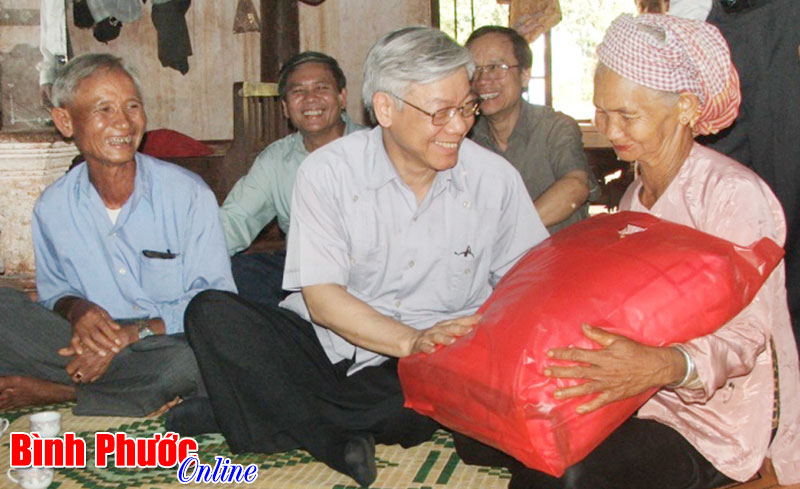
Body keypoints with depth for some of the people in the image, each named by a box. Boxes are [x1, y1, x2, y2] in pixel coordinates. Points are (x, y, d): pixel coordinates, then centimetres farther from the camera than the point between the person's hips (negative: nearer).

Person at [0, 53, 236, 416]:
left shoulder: (189, 194, -7)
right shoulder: (52, 207, 3)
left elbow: (215, 298, -9)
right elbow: (53, 290, 14)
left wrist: (131, 334, -20)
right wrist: (76, 310, -12)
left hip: (172, 343, -2)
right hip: (91, 345, 2)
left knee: (200, 360, -37)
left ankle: (55, 391, -15)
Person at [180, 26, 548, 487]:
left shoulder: (495, 178, -1)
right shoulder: (328, 171, -7)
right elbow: (322, 298, -12)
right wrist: (412, 341, -27)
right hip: (330, 344, 0)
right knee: (211, 313, -21)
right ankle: (341, 445, -25)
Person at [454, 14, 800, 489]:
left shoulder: (735, 195, -14)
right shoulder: (635, 197, 12)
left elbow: (745, 333, -21)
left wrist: (661, 366, -41)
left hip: (717, 424, -6)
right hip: (638, 399, 7)